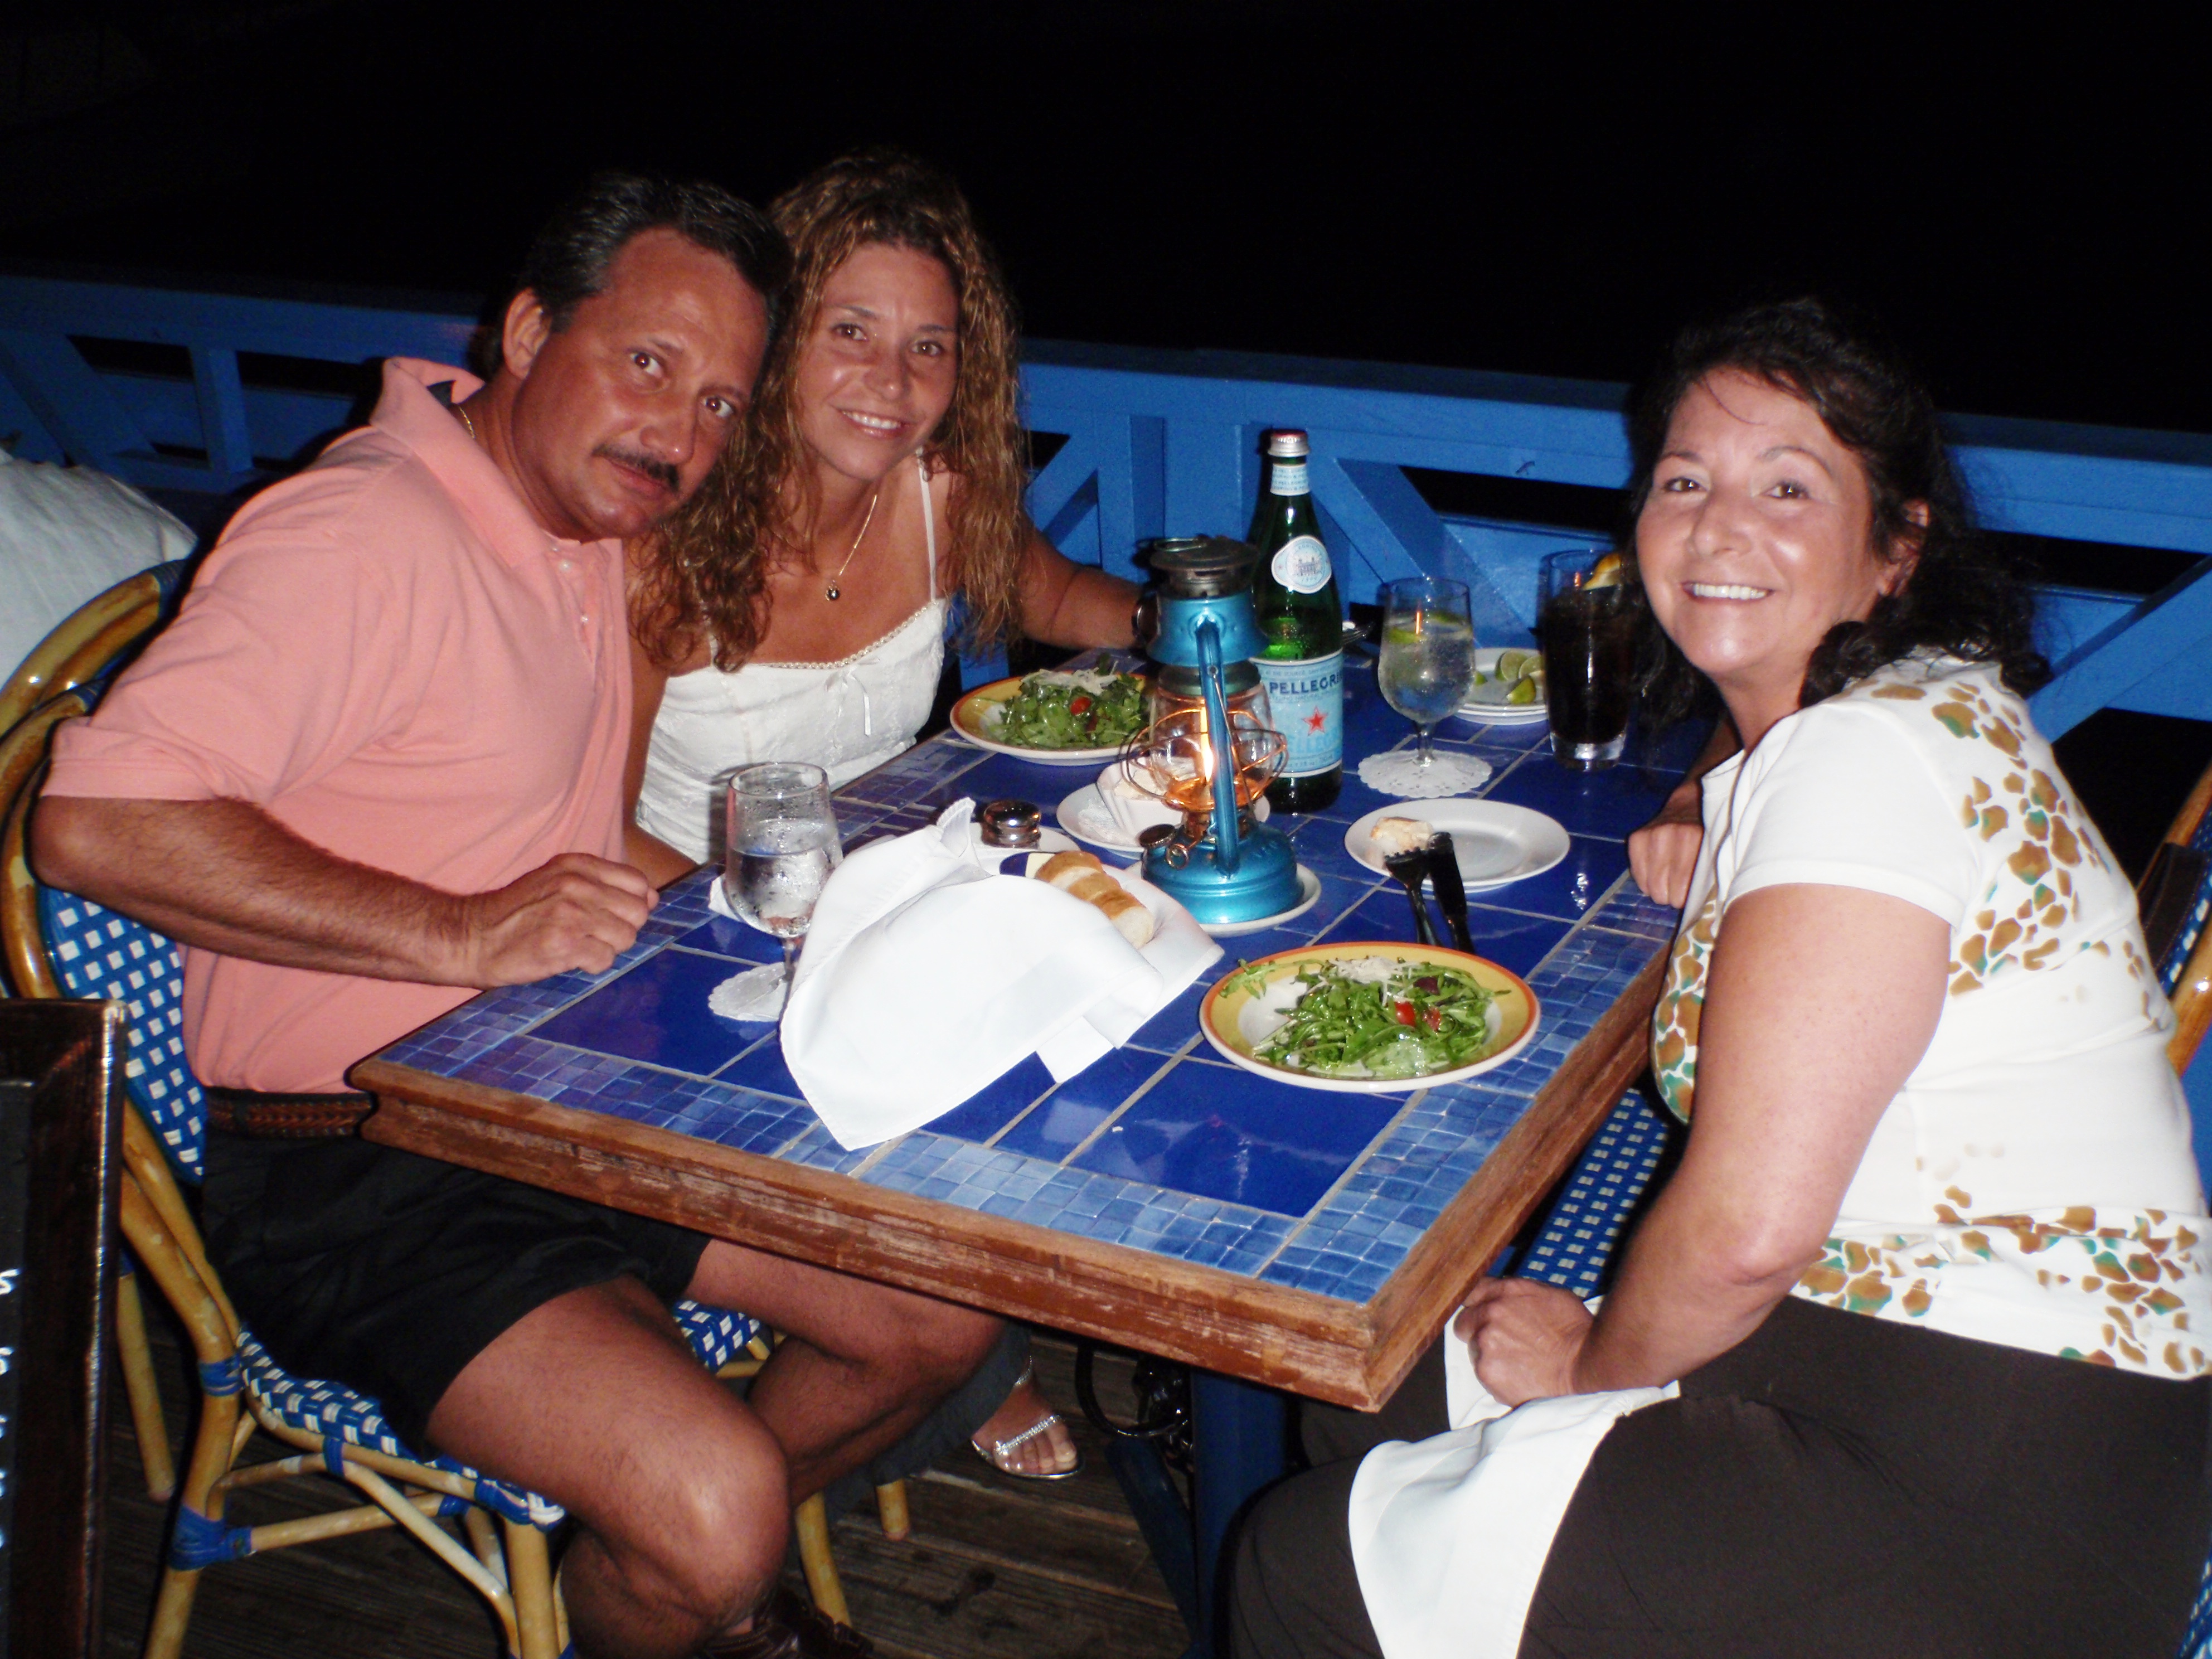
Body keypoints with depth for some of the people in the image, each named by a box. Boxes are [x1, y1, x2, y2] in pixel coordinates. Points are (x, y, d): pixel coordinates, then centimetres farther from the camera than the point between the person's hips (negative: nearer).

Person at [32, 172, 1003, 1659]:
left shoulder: (595, 522, 7)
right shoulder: (361, 537, -21)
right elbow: (99, 823, -30)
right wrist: (463, 935, -28)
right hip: (357, 1174, -9)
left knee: (947, 1316, 2)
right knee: (713, 1509, -24)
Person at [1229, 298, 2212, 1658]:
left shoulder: (1871, 756, -19)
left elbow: (1750, 1223, -24)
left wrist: (1595, 1361, -4)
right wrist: (1710, 827, 17)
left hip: (1982, 1497, -10)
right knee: (1370, 1410, 16)